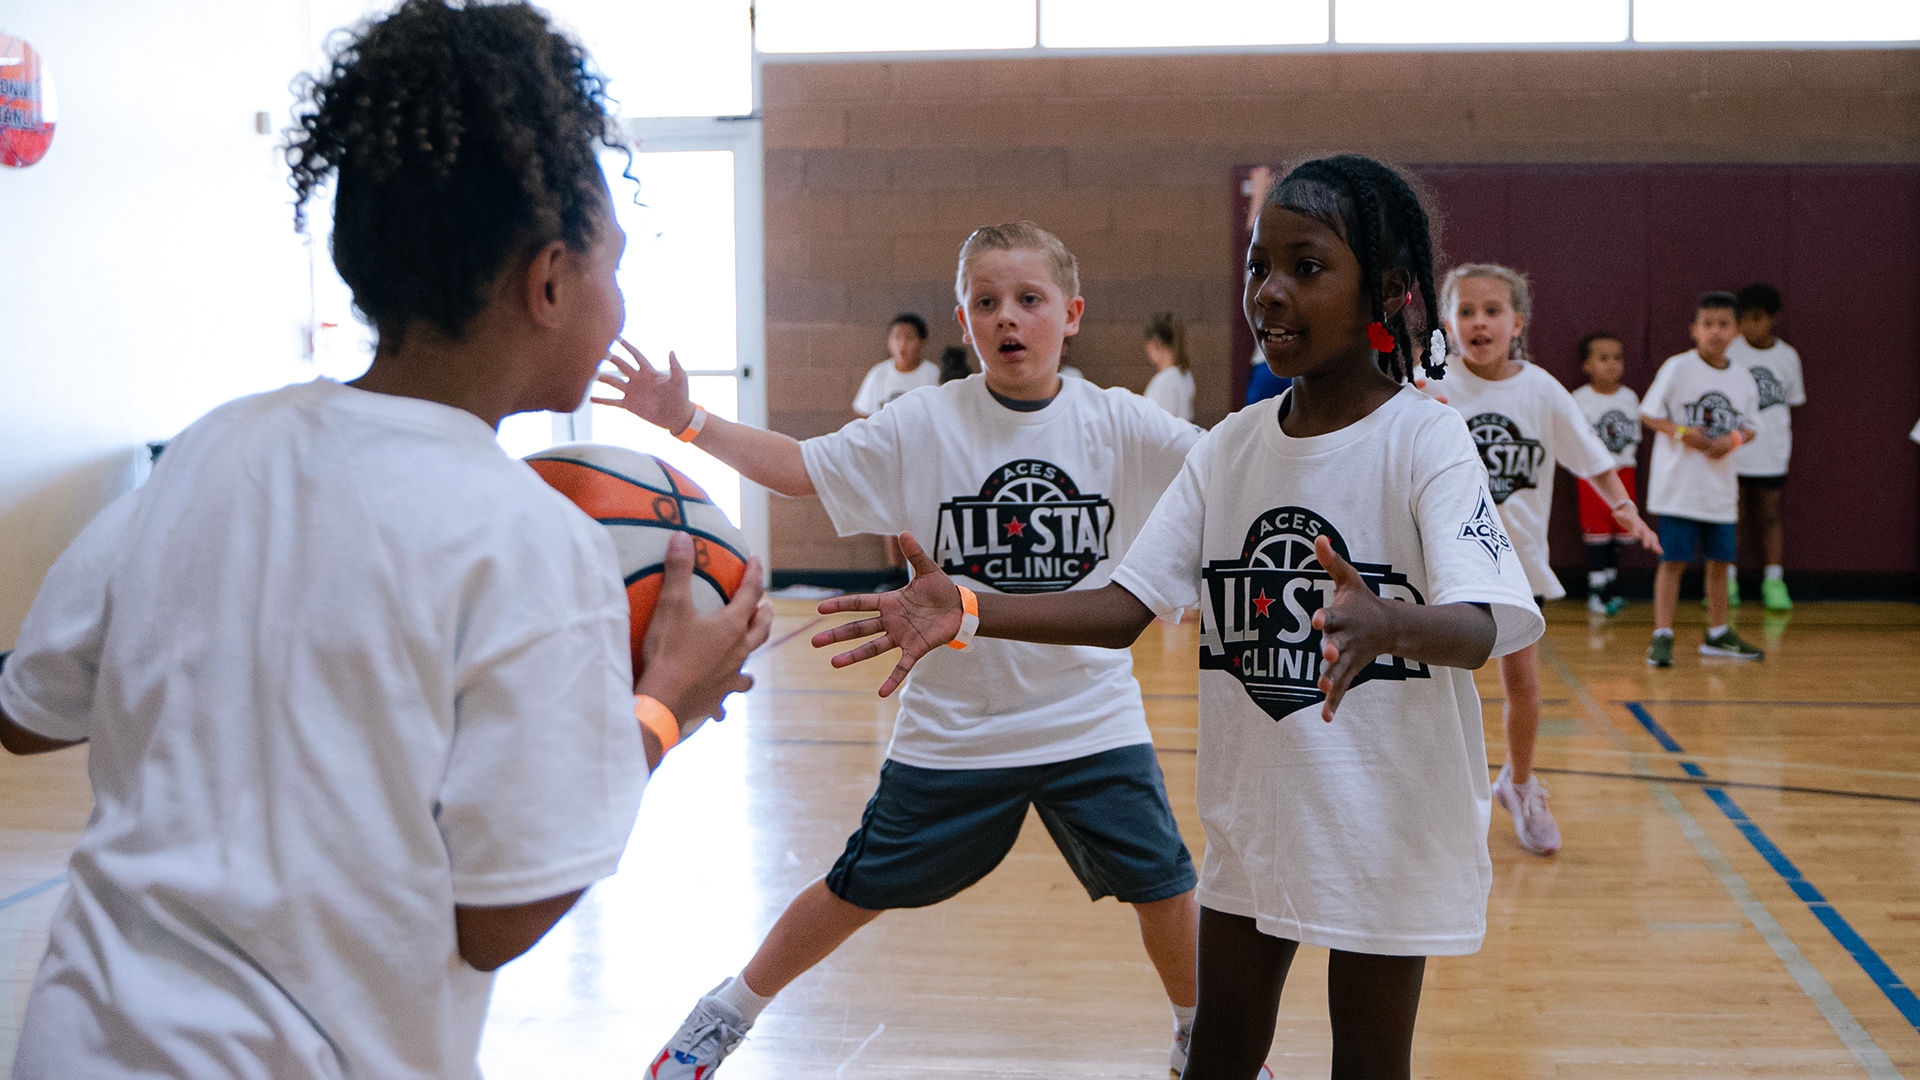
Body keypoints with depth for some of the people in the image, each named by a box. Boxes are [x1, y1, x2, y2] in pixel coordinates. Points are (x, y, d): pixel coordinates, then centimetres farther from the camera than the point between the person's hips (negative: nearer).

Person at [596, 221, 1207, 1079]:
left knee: (1162, 886, 5)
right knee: (857, 891, 10)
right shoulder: (923, 423, -9)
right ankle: (732, 1009, 32)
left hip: (1092, 719, 1)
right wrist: (686, 422, -18)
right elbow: (800, 467, -7)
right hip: (953, 725, 0)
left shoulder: (1119, 424, -8)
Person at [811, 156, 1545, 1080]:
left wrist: (1387, 627, -51)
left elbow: (1480, 627, -28)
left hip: (1388, 821, -5)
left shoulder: (1424, 439, -14)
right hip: (1251, 810, 5)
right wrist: (969, 612, -16)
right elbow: (1128, 605, -2)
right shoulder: (1229, 447, 2)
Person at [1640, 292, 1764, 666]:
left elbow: (1748, 427, 13)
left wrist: (1734, 439, -9)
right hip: (1678, 484, -5)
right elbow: (1647, 414, -4)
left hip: (1720, 485, 5)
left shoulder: (1742, 379, 5)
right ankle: (1662, 637, -1)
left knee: (1720, 559, 12)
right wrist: (1681, 432, -19)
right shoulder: (1677, 368, -7)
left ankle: (1718, 634, 27)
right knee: (1673, 560, -6)